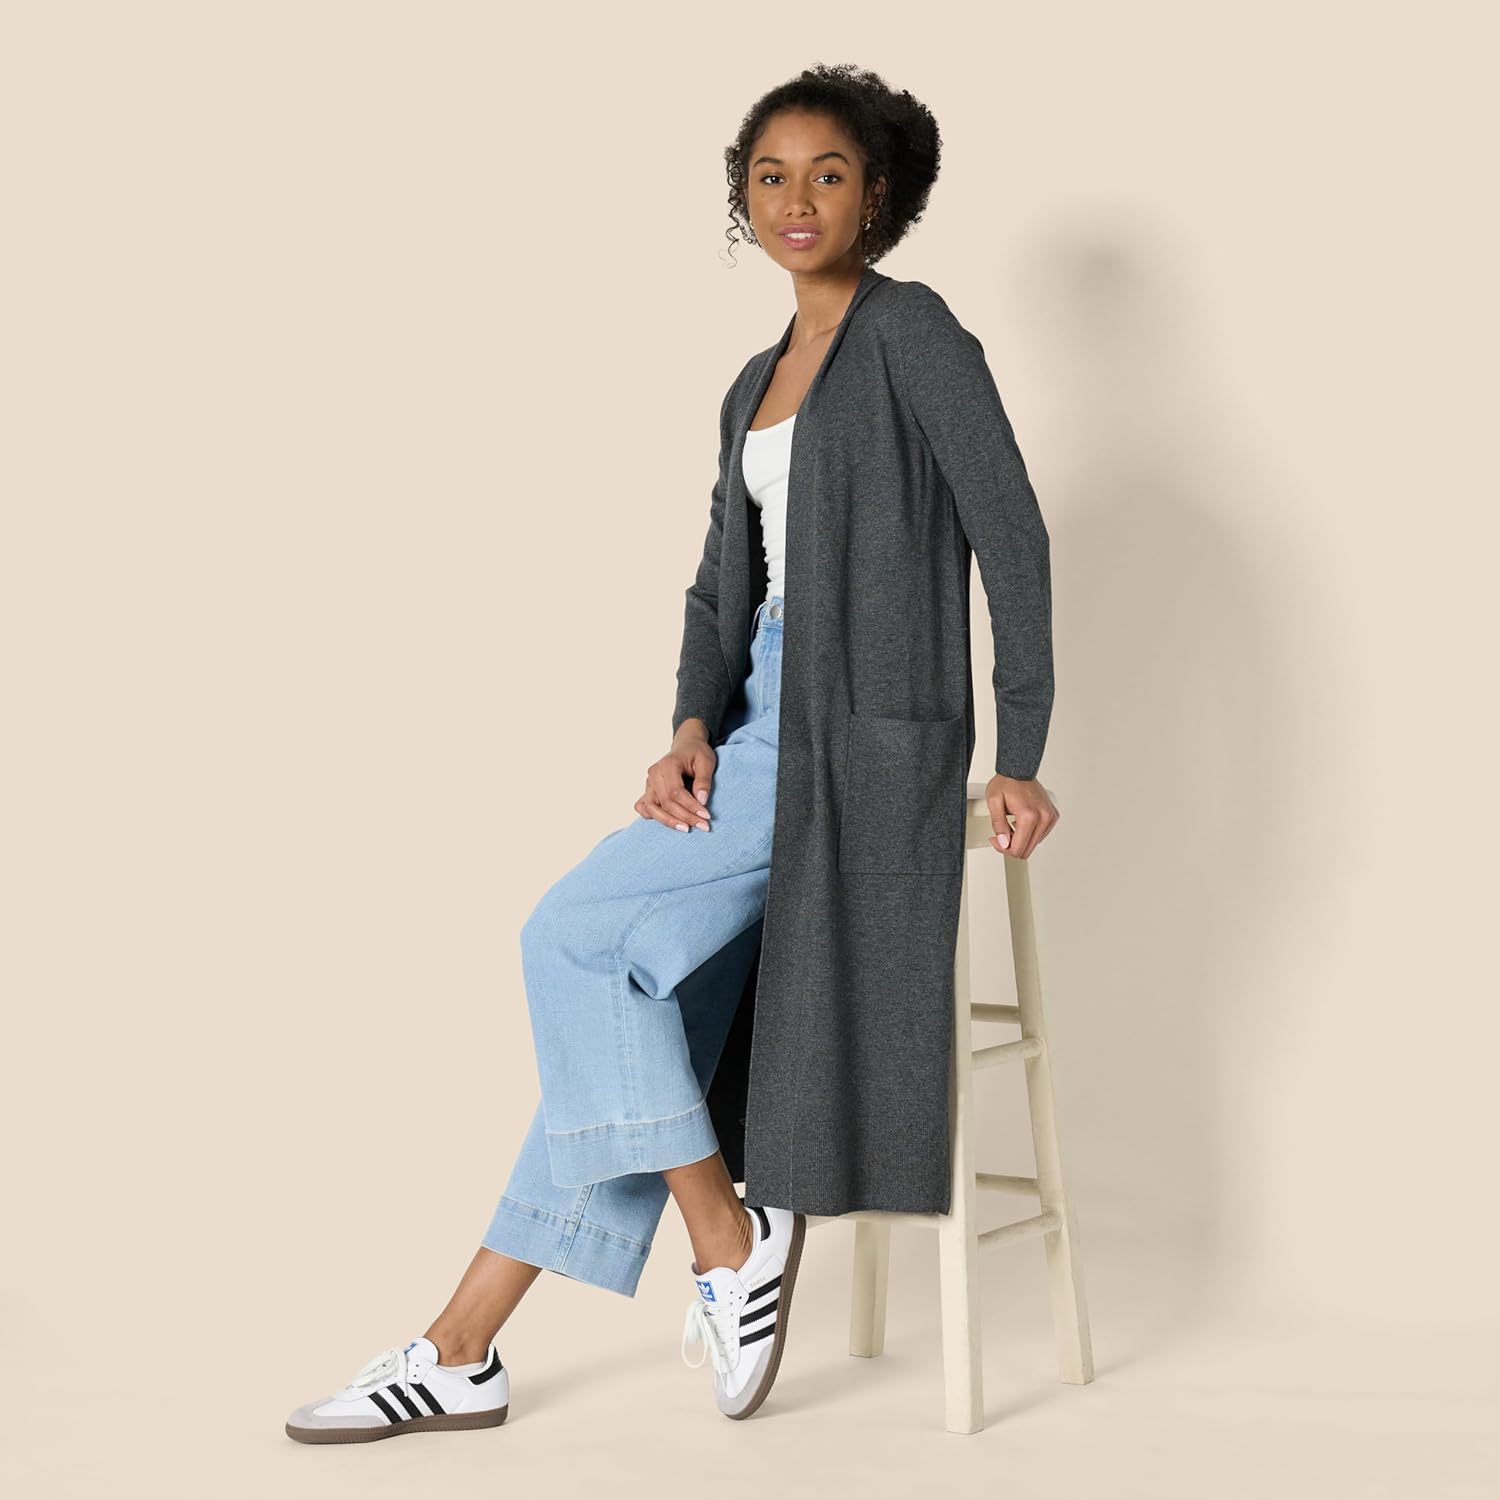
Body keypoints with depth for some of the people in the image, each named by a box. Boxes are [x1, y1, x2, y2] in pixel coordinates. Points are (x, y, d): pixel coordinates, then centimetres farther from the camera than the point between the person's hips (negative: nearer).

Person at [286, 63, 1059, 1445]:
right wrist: (690, 734, -4)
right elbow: (726, 581, 14)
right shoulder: (761, 383, 19)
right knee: (636, 1010, 2)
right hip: (768, 708, 8)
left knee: (577, 936, -15)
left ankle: (732, 1237, -2)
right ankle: (461, 1355, 4)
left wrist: (1020, 759, -11)